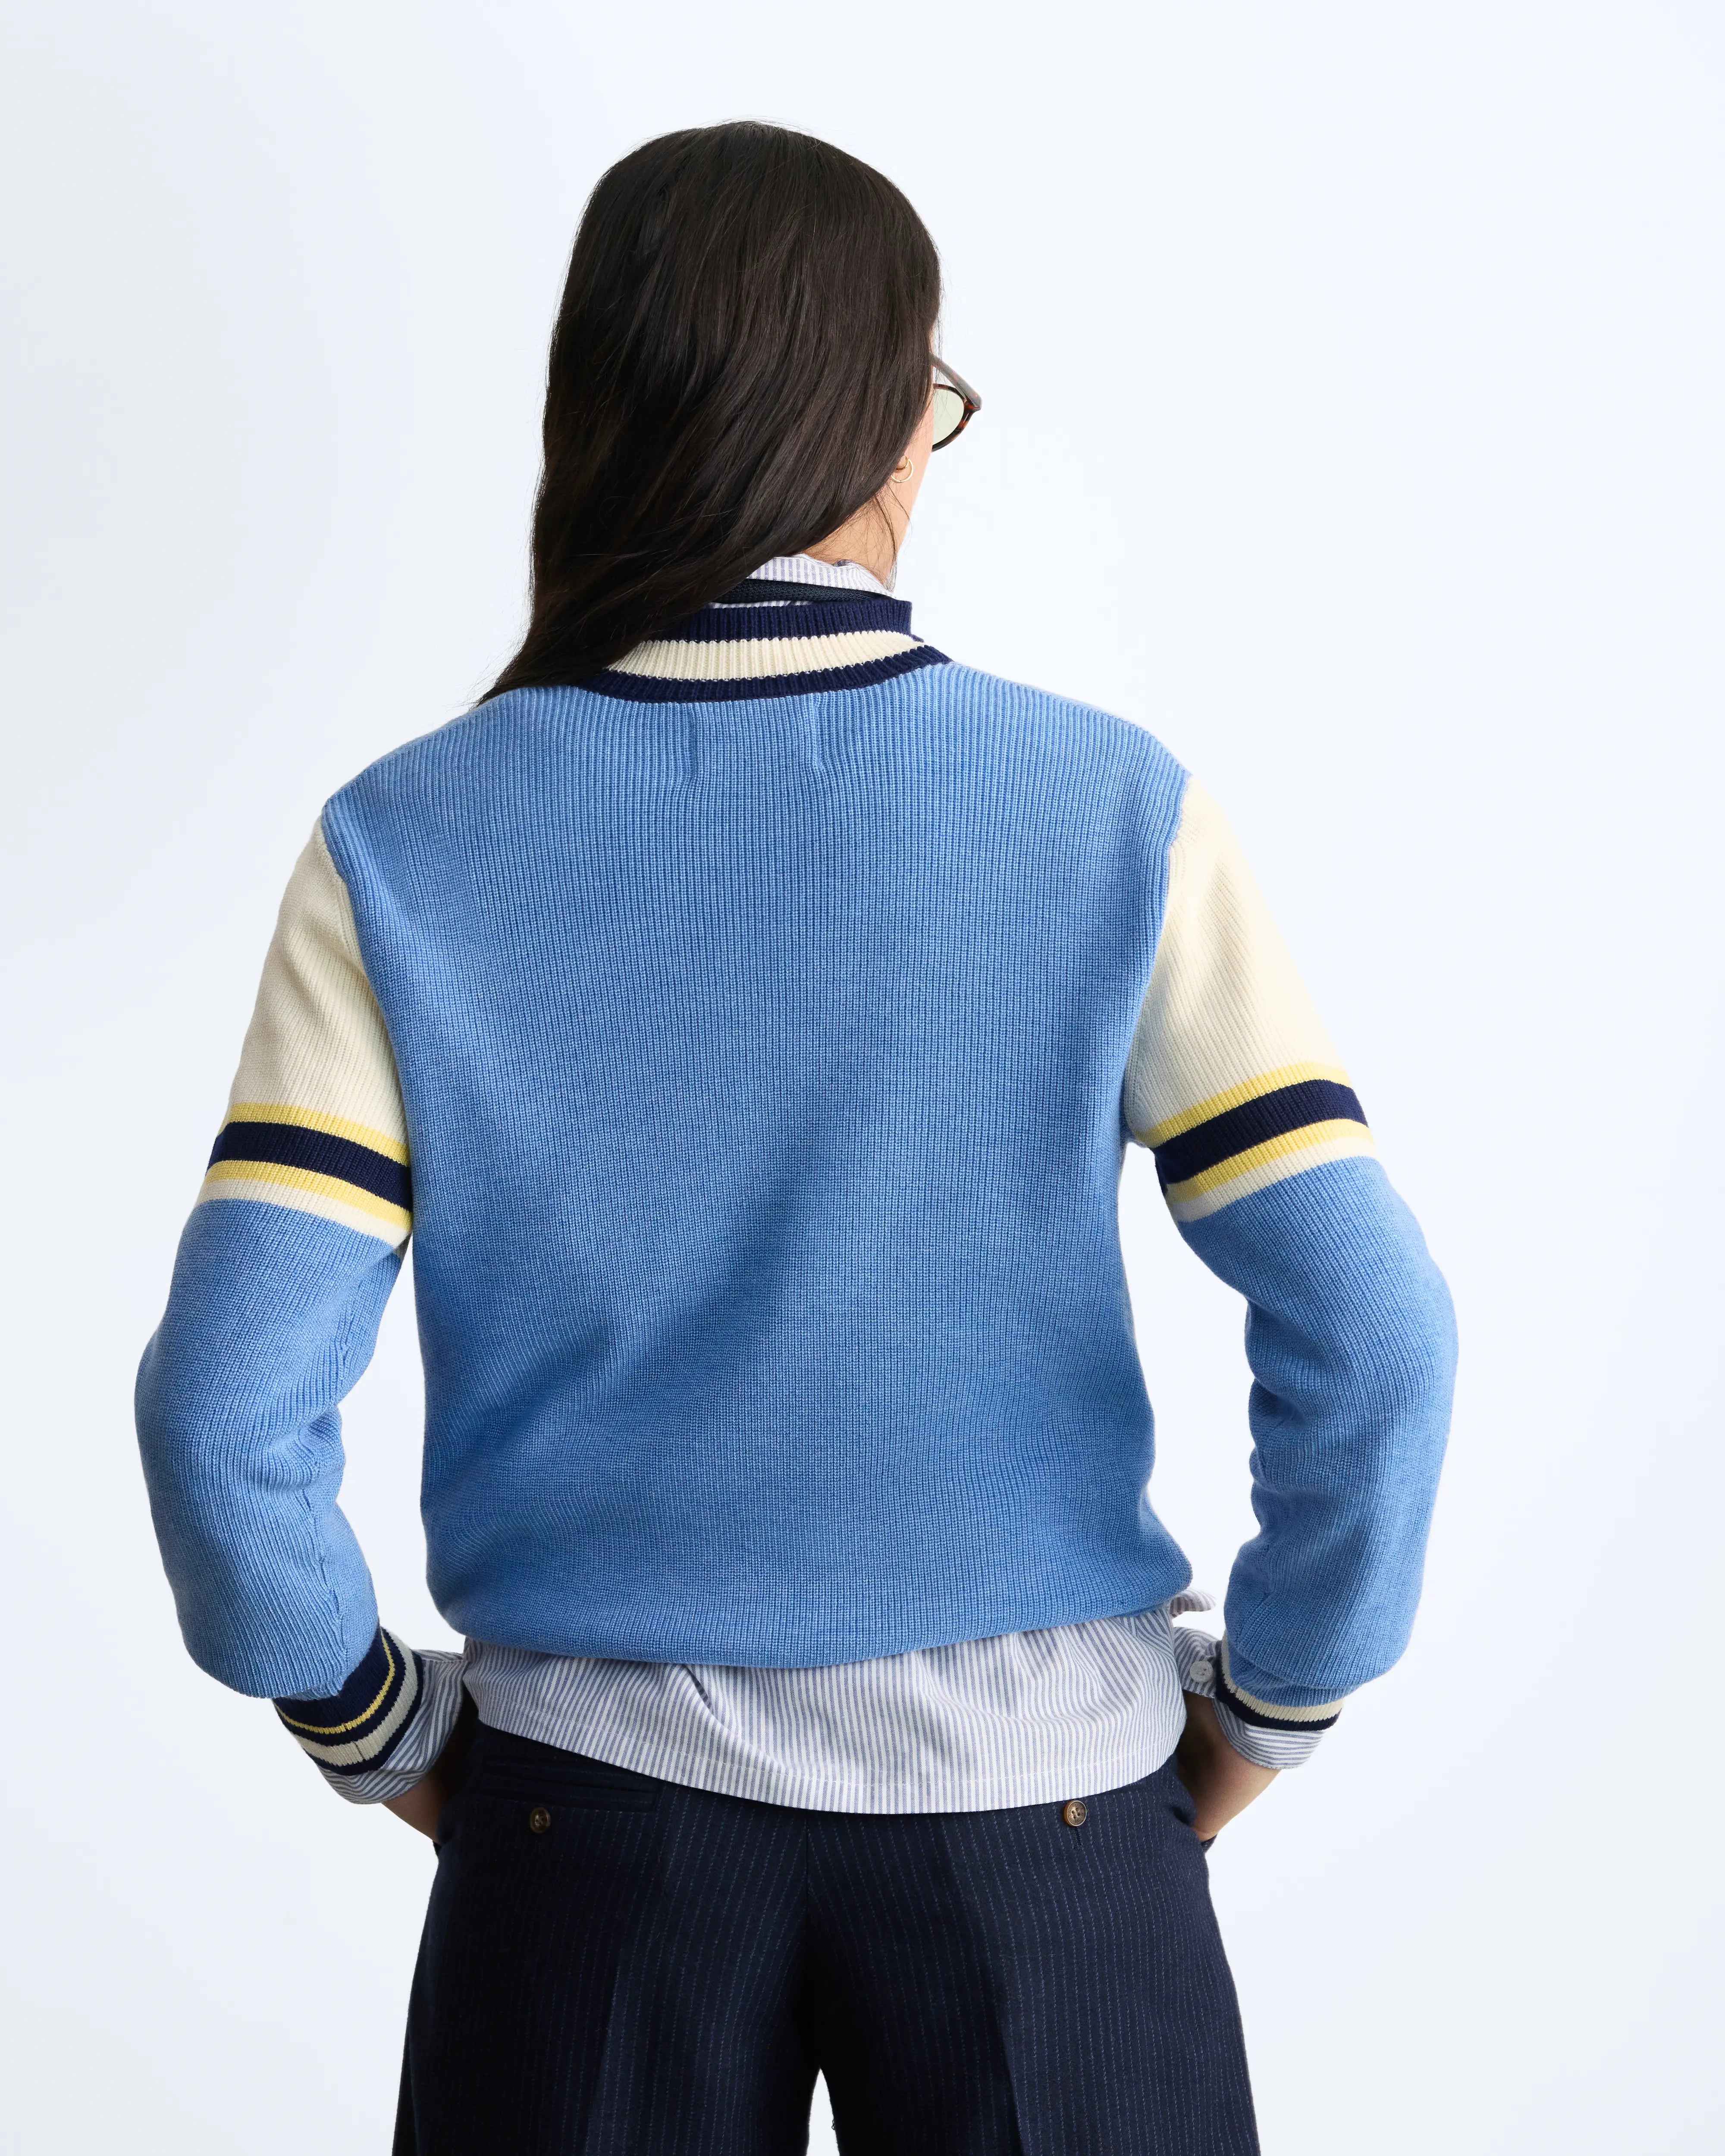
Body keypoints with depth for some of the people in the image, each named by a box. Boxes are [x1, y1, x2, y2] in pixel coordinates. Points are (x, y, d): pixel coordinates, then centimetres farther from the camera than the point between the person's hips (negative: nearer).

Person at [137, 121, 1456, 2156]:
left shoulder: (405, 849, -8)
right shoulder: (1111, 808, -9)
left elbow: (229, 1400, -13)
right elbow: (1368, 1334, -14)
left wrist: (379, 1732, 3)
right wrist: (1264, 1709, 1)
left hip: (596, 1800, 1)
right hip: (1039, 1789, 0)